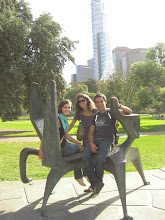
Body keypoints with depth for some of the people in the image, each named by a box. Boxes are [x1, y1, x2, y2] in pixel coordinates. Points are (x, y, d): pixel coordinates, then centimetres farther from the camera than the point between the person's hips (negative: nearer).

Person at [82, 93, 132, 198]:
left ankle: (96, 183, -7)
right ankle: (96, 183, -21)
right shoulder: (95, 116, 24)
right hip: (95, 141, 4)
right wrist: (91, 143, -3)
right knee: (85, 157, -27)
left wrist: (119, 106, -23)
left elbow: (129, 112, -3)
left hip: (107, 141, -4)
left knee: (100, 159, -32)